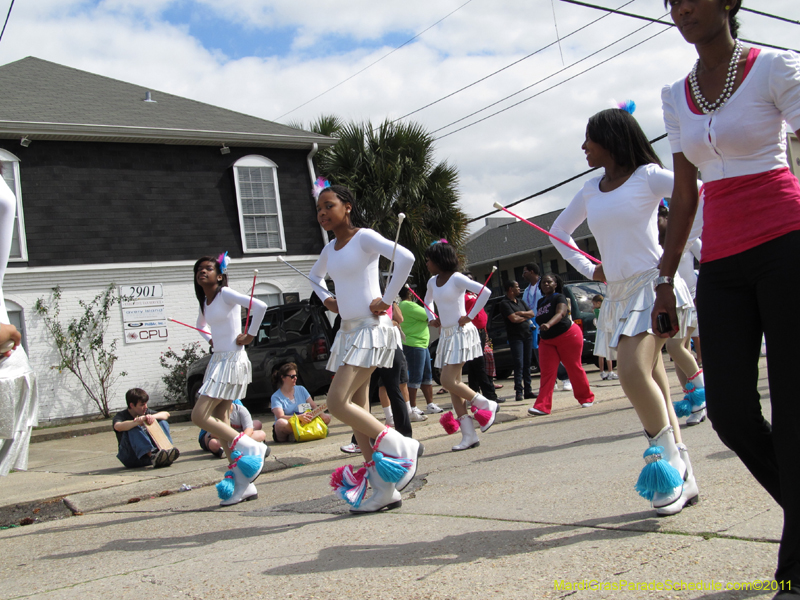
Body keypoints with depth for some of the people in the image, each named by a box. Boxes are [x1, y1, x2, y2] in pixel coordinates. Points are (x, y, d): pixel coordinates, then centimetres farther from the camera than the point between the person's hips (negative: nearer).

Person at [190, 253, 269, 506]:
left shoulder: (226, 294, -10)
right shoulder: (205, 301, 15)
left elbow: (260, 306, -24)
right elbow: (201, 325, 36)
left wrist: (250, 335, -15)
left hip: (232, 360, -9)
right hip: (218, 360, 9)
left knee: (199, 415, -14)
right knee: (218, 420, 6)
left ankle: (253, 448, -4)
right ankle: (243, 483, 10)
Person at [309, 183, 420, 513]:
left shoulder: (364, 237, -8)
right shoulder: (330, 248, 14)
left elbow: (405, 258, -24)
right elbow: (315, 276, 36)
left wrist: (386, 300, -19)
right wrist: (326, 299, 17)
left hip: (371, 329, -9)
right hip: (348, 331, 9)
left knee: (338, 402, -19)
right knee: (357, 408, 5)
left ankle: (401, 447, -3)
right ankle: (384, 490, 11)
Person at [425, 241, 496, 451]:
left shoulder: (457, 278, -11)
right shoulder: (433, 282, 12)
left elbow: (485, 292, -22)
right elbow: (428, 300, 33)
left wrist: (470, 316, -18)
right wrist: (431, 318, 15)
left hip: (460, 333, -8)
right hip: (445, 335, 8)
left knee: (448, 381, -16)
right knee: (453, 383, 3)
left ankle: (487, 405, 4)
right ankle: (469, 435, 5)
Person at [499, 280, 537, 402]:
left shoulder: (521, 301, 18)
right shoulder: (504, 303, -7)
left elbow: (532, 313, 10)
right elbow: (513, 319, -17)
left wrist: (521, 313, -7)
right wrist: (526, 317, 0)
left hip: (527, 336, 7)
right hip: (515, 337, -7)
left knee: (527, 364, 8)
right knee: (519, 365, -11)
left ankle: (528, 391, 12)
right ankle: (519, 392, -10)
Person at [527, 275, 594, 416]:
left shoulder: (559, 297, -11)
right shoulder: (541, 302, 11)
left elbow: (561, 313, -30)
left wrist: (548, 324, -47)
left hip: (568, 336, -6)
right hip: (547, 341, 6)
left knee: (574, 368, 2)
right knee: (547, 372, -6)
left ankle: (586, 398, 22)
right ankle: (542, 406, -14)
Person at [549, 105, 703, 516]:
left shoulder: (647, 176, -4)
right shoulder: (590, 191, 14)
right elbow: (559, 231, 27)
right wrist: (589, 270, 15)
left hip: (652, 284, -6)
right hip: (618, 294, 7)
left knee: (633, 373, -25)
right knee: (650, 384, 4)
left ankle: (668, 461, -9)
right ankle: (683, 479, 9)